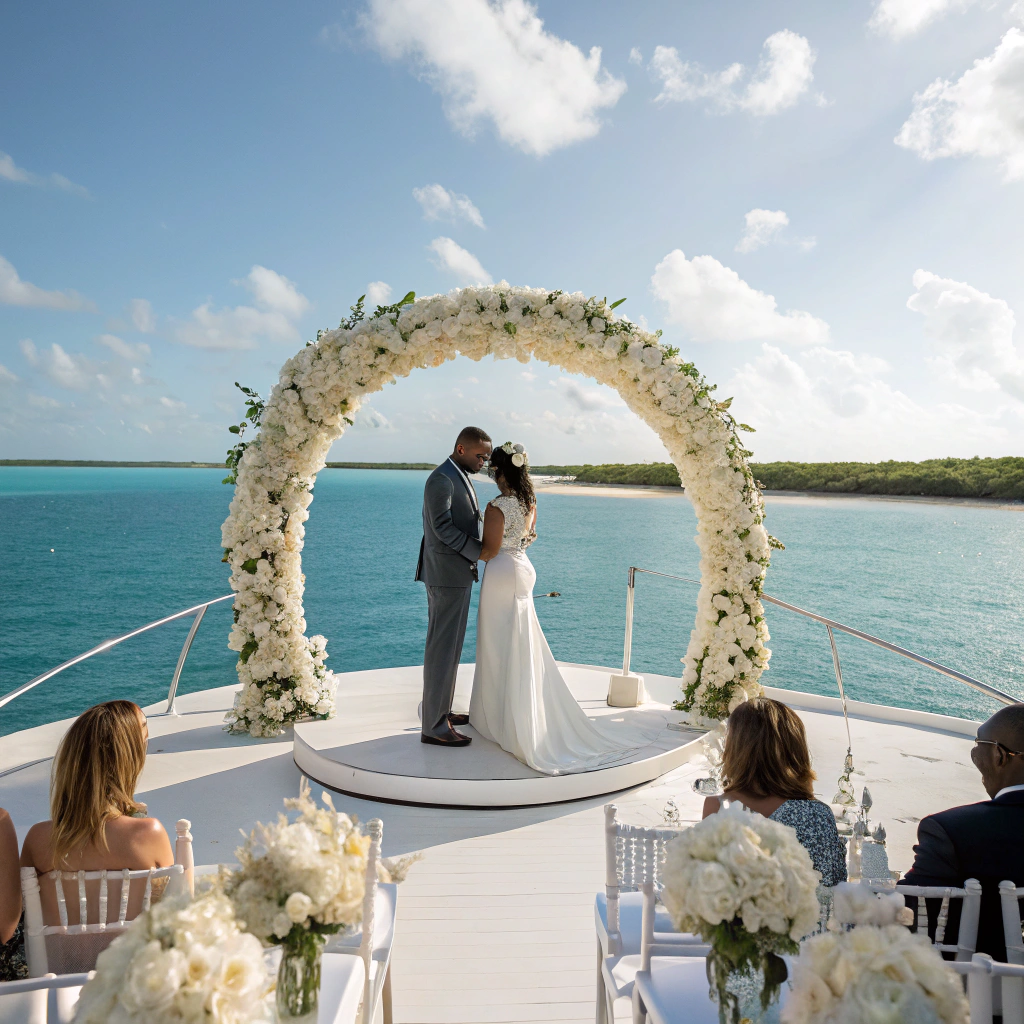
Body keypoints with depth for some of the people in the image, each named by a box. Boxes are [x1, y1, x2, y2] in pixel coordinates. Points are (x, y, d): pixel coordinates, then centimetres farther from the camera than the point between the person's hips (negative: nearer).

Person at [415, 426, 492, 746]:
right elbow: (443, 527, -21)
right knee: (442, 649, -5)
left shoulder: (461, 478, 16)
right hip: (448, 576, -10)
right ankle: (433, 726, 2)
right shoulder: (441, 479, -15)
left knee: (449, 647, 16)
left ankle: (441, 711, 27)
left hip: (457, 574, 10)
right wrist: (481, 553, -18)